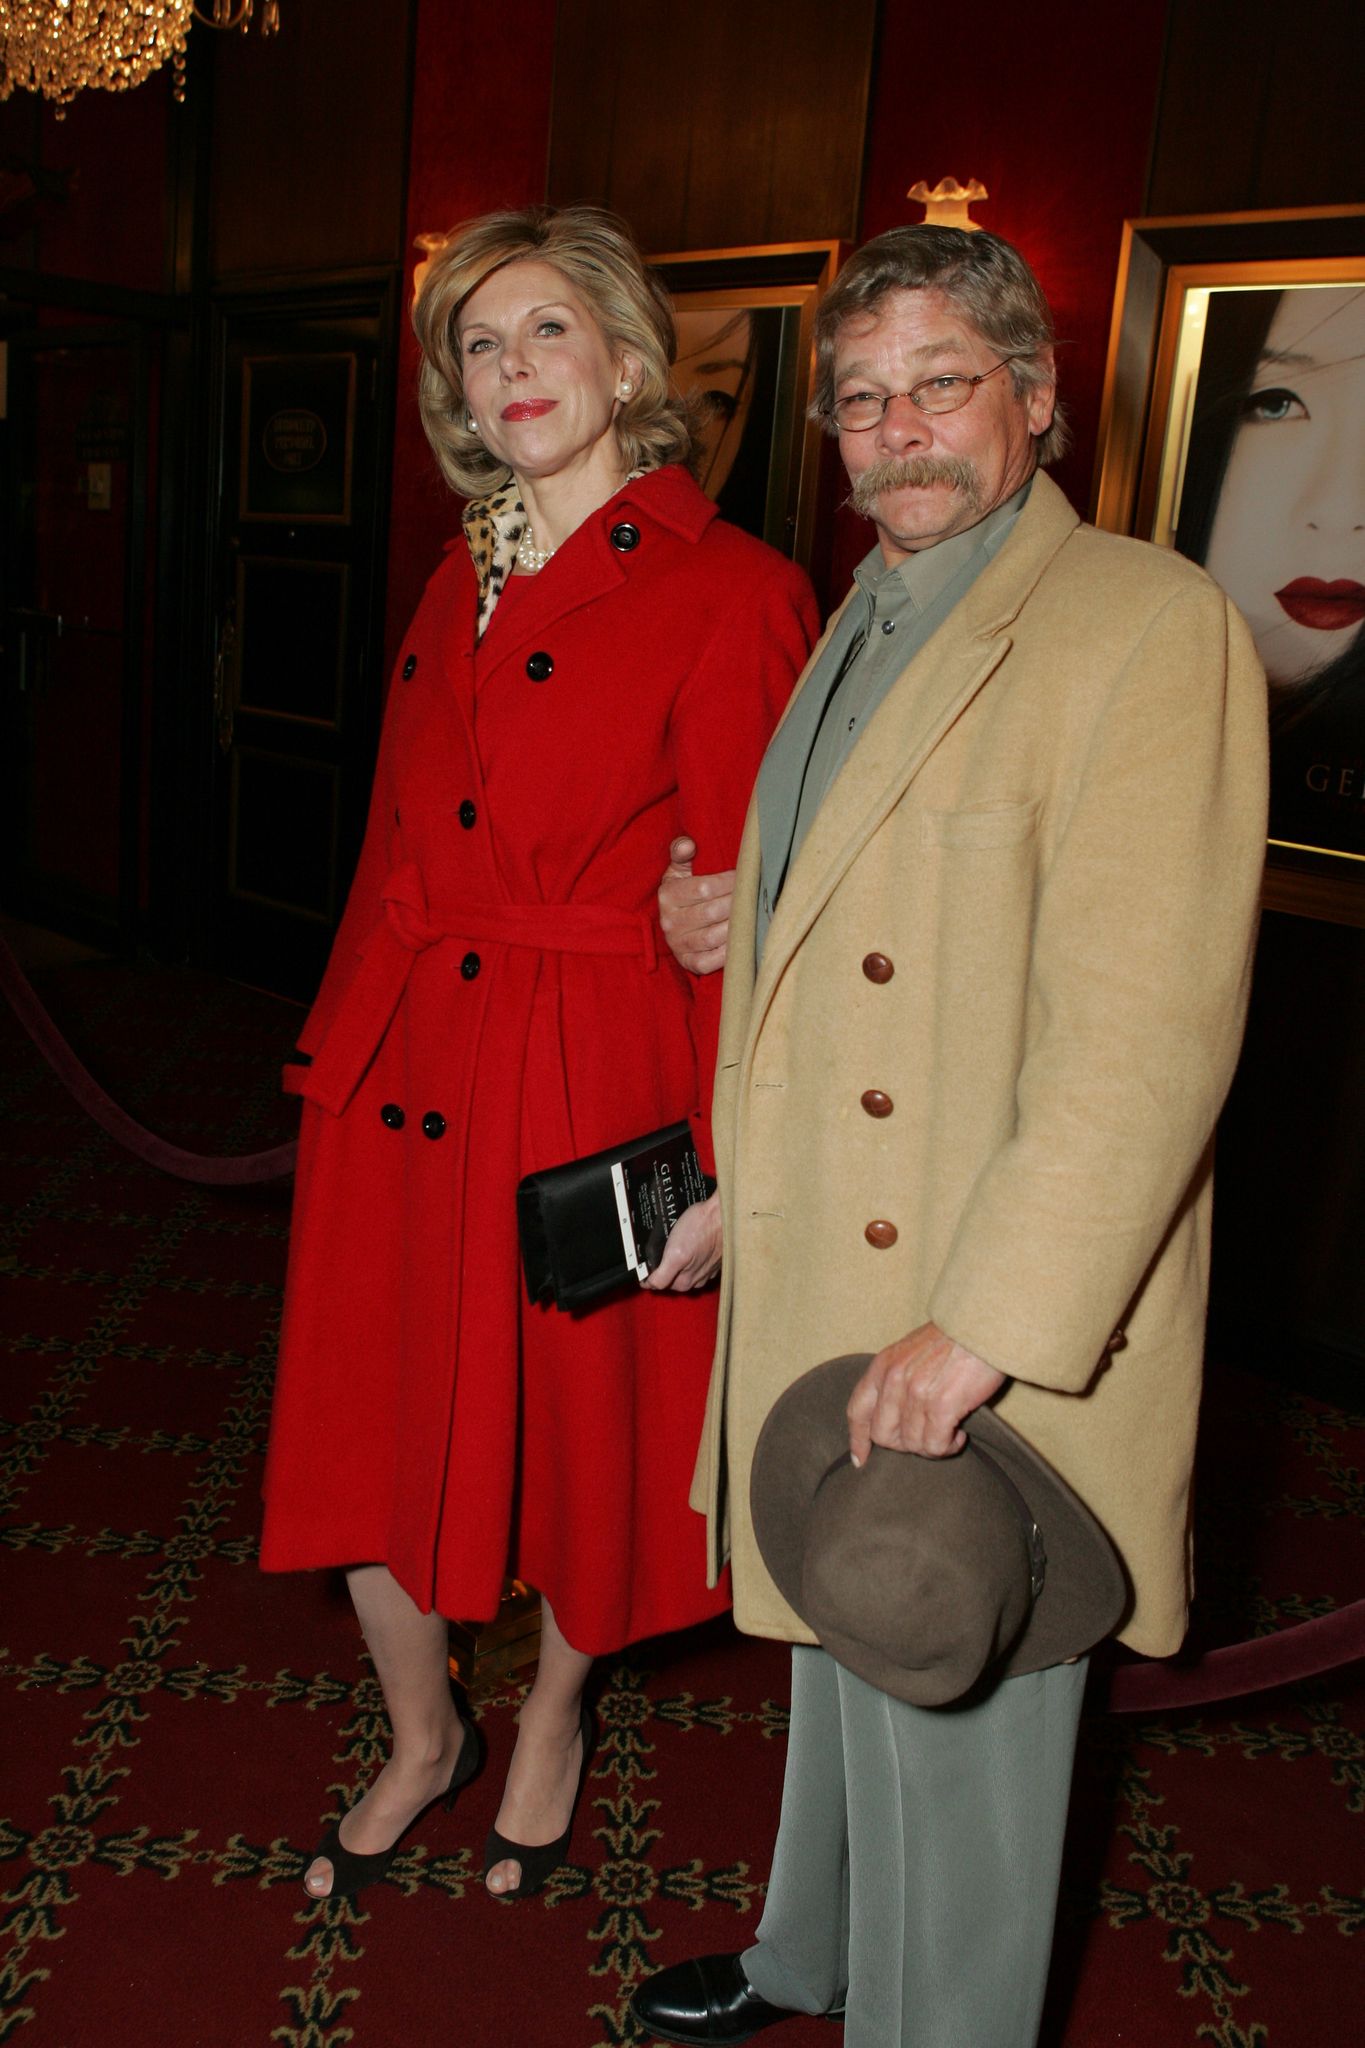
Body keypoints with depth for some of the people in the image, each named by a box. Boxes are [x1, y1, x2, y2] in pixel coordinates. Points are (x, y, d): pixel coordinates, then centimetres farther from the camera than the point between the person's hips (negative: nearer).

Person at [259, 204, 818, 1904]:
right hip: (401, 1074, 6)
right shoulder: (458, 583, 11)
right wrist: (337, 1043, 9)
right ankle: (420, 1735, 40)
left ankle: (554, 1719, 43)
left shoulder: (732, 594, -9)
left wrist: (720, 1168, -14)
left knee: (583, 1432, 12)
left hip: (593, 1086, -5)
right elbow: (395, 844, 13)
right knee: (366, 1429, 13)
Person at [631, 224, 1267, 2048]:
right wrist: (737, 927, 10)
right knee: (842, 1647, 27)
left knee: (953, 1731, 9)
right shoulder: (861, 629, 13)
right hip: (821, 1284, 9)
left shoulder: (1150, 626, -16)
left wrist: (985, 1328, -27)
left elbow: (1148, 1028, -24)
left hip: (998, 1343, -9)